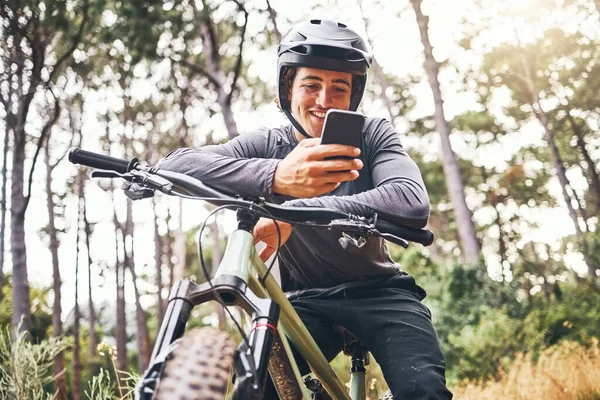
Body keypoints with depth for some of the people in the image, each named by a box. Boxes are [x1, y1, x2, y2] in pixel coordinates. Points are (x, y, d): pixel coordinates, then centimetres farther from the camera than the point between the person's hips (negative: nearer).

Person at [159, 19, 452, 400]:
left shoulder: (373, 135, -10)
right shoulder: (267, 146, -9)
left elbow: (413, 203, -31)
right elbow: (175, 164, -27)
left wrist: (297, 212, -42)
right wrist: (275, 177, -45)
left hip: (377, 293, -1)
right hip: (307, 301, 1)